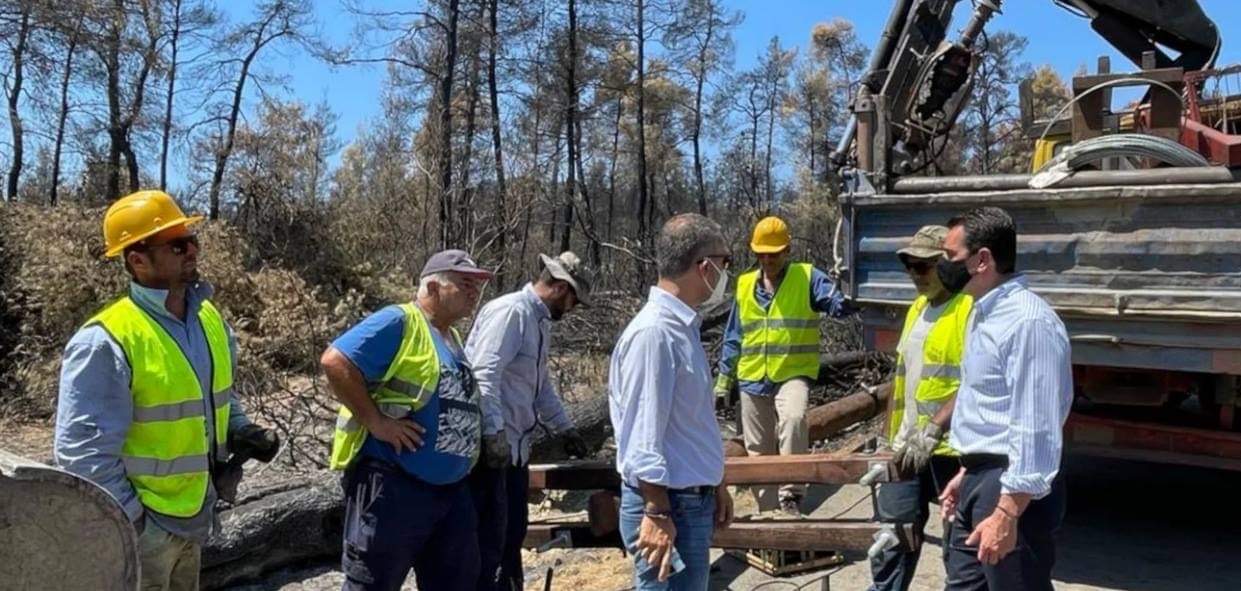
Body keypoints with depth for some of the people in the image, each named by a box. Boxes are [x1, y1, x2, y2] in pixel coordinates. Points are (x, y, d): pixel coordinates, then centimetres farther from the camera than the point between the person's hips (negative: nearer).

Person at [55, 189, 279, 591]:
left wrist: (241, 431, 1)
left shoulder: (210, 318, 3)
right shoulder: (106, 342, -21)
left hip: (195, 517, 7)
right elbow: (82, 449, -21)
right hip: (140, 527, -7)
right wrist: (130, 519, -19)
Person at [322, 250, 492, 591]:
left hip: (452, 490, 9)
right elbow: (336, 362, -22)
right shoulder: (399, 322, -11)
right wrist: (377, 422, -21)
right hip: (392, 486, -9)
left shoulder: (453, 339, 17)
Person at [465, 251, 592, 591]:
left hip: (515, 447, 10)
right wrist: (494, 433, -27)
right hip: (491, 447, -10)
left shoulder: (539, 321, 17)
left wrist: (564, 428, 30)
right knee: (488, 540, -4)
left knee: (512, 534, 17)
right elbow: (483, 375, -24)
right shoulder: (510, 311, -16)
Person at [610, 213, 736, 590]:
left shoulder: (683, 327, 10)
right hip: (668, 505, -10)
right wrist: (658, 515, -21)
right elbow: (643, 438, -23)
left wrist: (714, 485, 21)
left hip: (693, 499, 10)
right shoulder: (653, 332, -21)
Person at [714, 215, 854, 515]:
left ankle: (791, 493, -25)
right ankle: (768, 510, 25)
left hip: (793, 374, -4)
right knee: (758, 452, 10)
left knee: (794, 418, -34)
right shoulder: (745, 285, 9)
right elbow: (734, 336, 15)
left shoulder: (807, 277, -1)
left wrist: (845, 295, -40)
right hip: (753, 380, 4)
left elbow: (839, 304, -16)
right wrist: (724, 379, 14)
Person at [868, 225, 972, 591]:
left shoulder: (972, 308, -14)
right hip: (909, 444, 8)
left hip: (952, 446, -8)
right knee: (891, 529, 13)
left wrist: (932, 431, -27)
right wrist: (892, 433, 19)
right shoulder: (918, 307, 14)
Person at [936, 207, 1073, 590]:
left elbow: (1035, 429, -25)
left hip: (1012, 488, -10)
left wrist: (1007, 513, -27)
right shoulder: (984, 313, 11)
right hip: (980, 480, 10)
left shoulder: (1028, 322, -21)